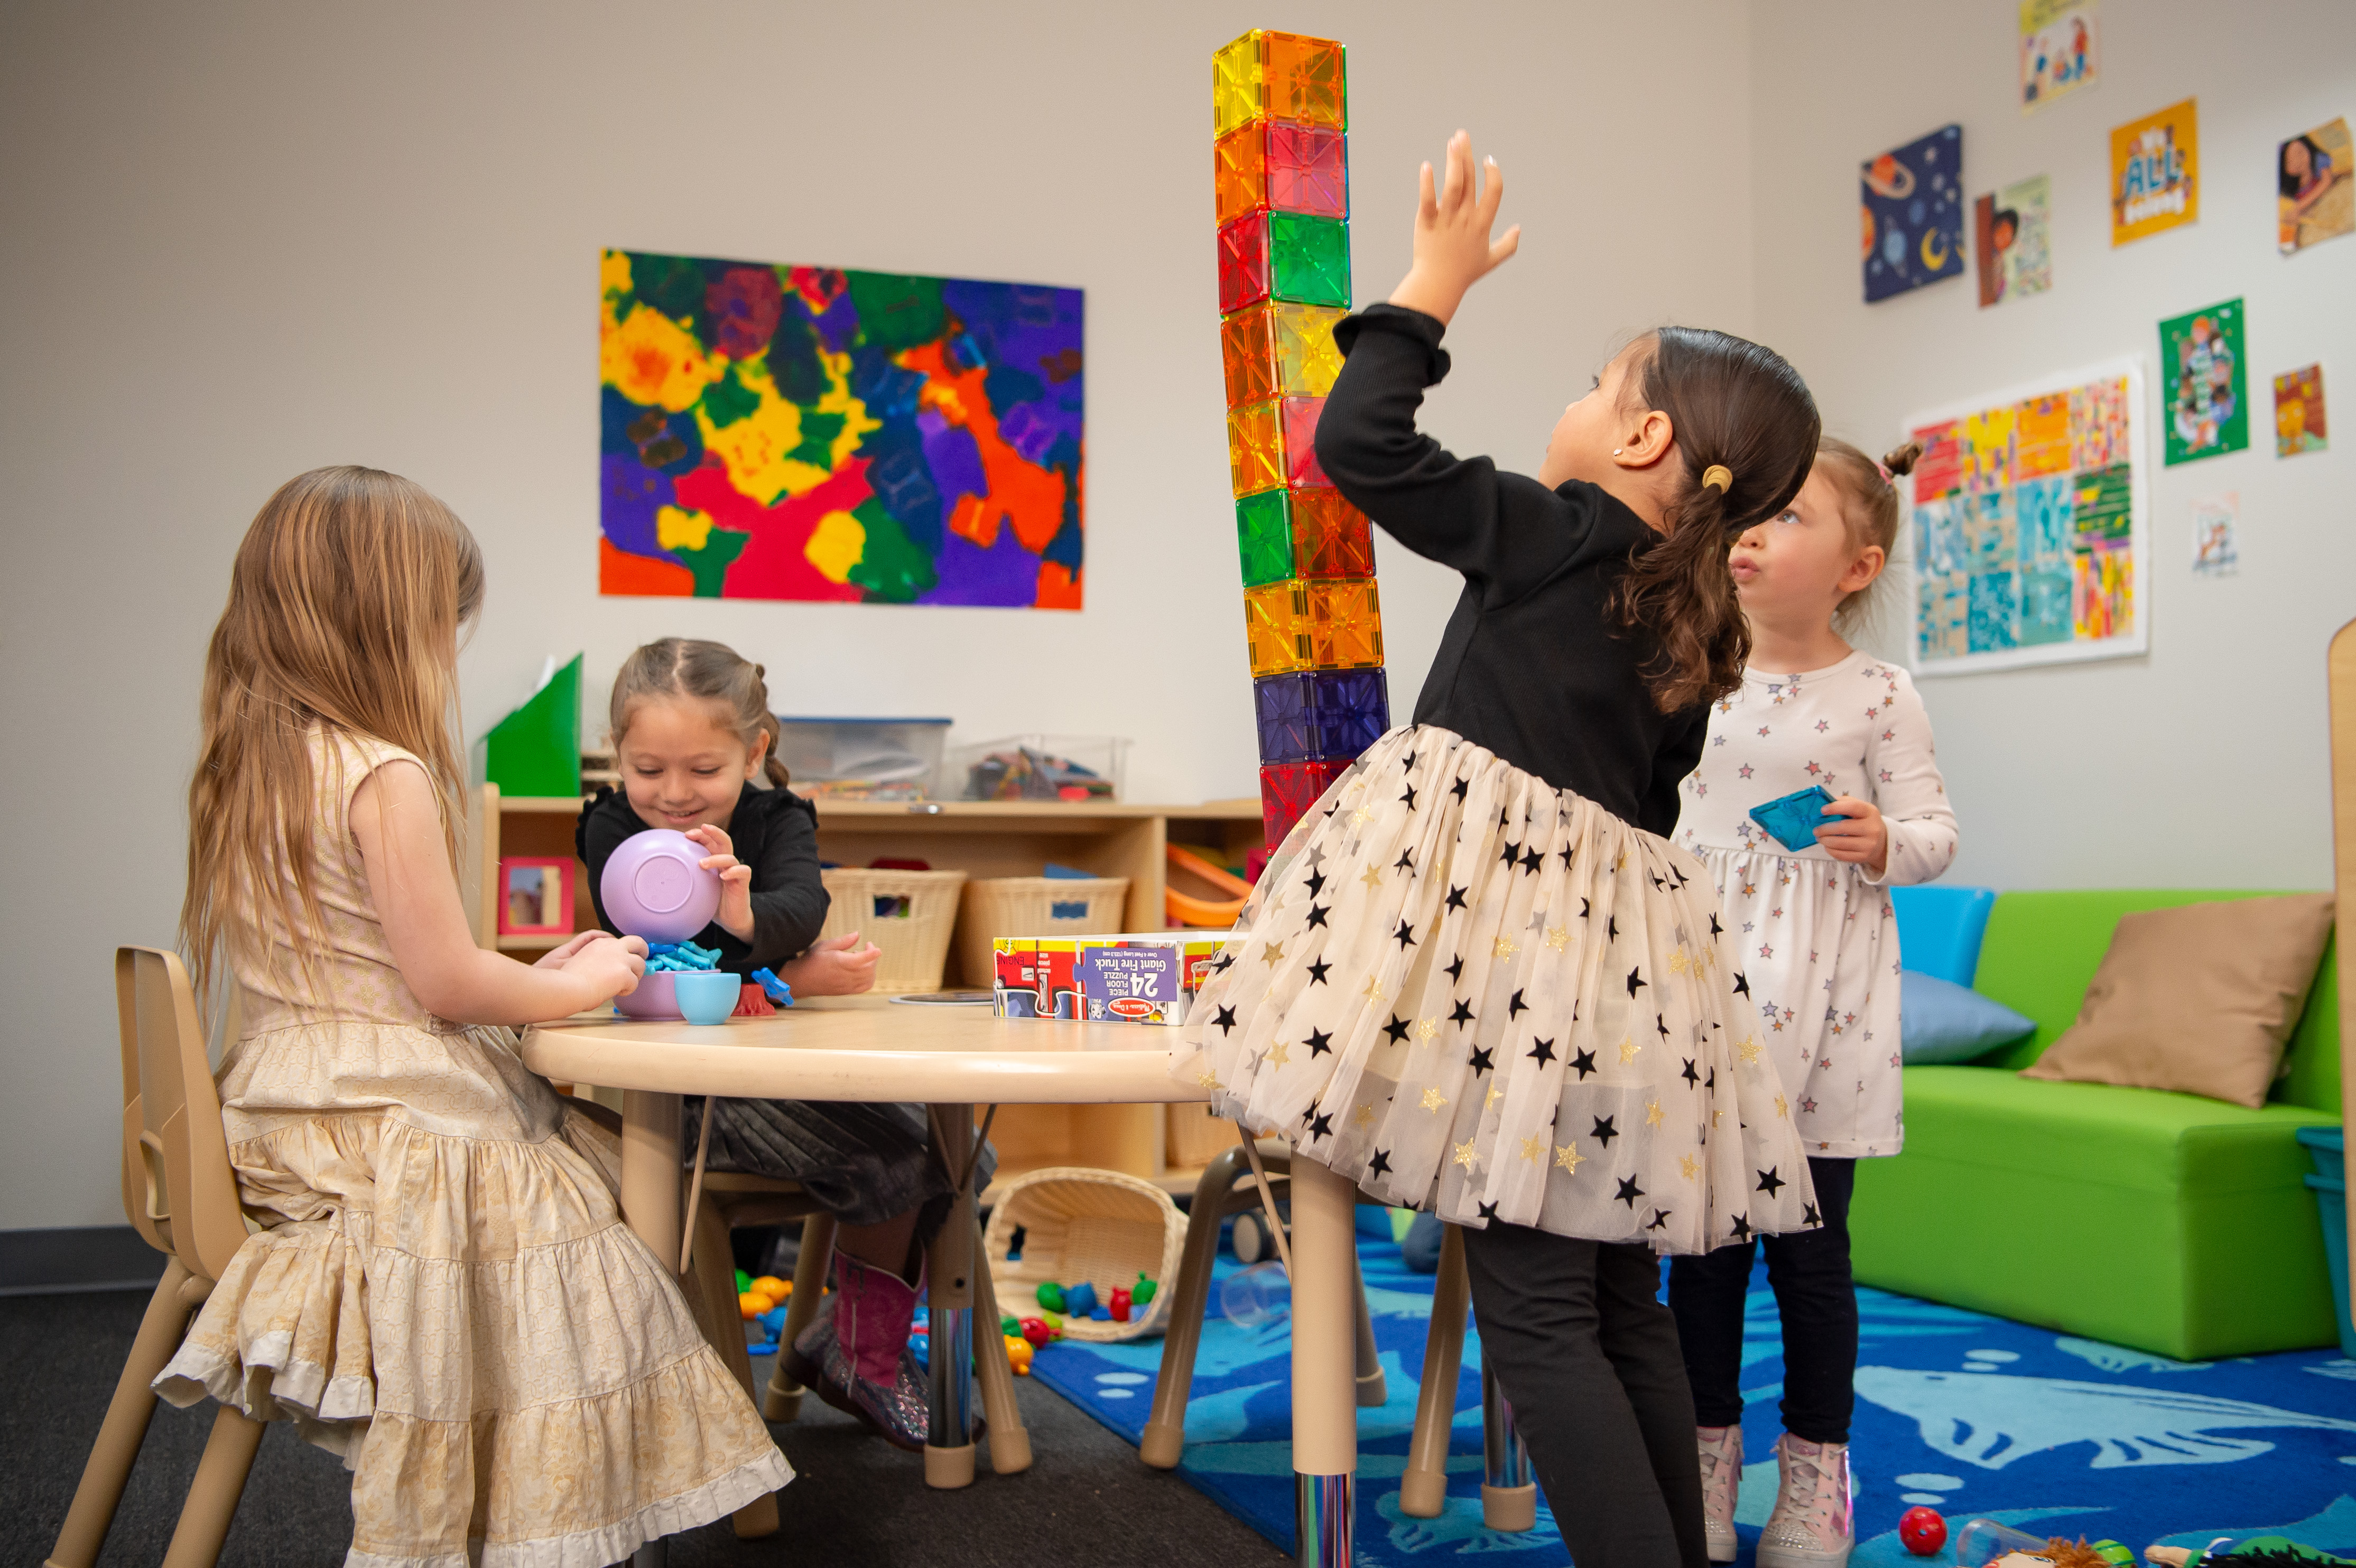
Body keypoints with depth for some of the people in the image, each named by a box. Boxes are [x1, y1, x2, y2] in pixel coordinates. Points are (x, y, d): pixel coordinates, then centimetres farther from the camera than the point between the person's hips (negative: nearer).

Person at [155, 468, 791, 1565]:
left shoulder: (248, 768, 12)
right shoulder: (387, 778, -17)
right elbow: (443, 981, -16)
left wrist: (530, 983, 17)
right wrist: (575, 987, 1)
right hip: (396, 1128, -9)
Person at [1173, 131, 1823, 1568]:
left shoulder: (1556, 533, -6)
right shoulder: (1698, 624, 14)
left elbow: (1360, 444, -8)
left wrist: (1437, 282, 2)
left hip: (1501, 913, -8)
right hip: (1619, 931, 8)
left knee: (1534, 1310, -5)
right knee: (1620, 1301, 15)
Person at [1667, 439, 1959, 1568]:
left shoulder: (1878, 695, -3)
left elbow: (1936, 830, -1)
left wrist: (1886, 843, -21)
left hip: (1818, 1000, -3)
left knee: (1808, 1244, 4)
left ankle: (1816, 1471, 21)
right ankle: (1707, 1457, 21)